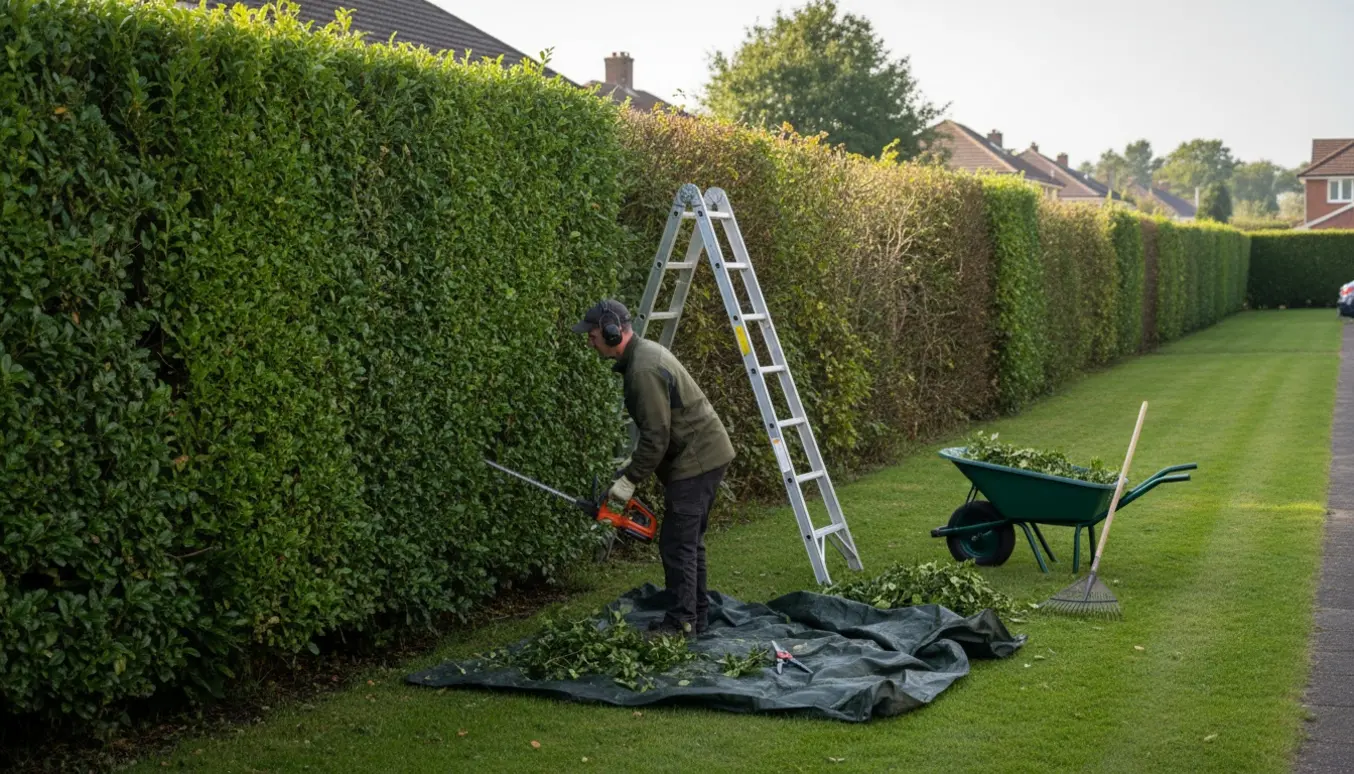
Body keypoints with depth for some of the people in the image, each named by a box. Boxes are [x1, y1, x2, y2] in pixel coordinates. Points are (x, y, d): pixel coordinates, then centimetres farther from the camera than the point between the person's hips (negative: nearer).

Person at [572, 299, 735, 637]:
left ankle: (681, 623, -3)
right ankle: (696, 617, 23)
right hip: (704, 456, 11)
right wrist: (633, 463, 17)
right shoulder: (643, 353, 11)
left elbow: (656, 437, -23)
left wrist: (630, 479, -15)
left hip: (695, 462, -11)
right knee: (689, 540, 16)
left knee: (677, 544, -7)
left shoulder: (645, 369, -22)